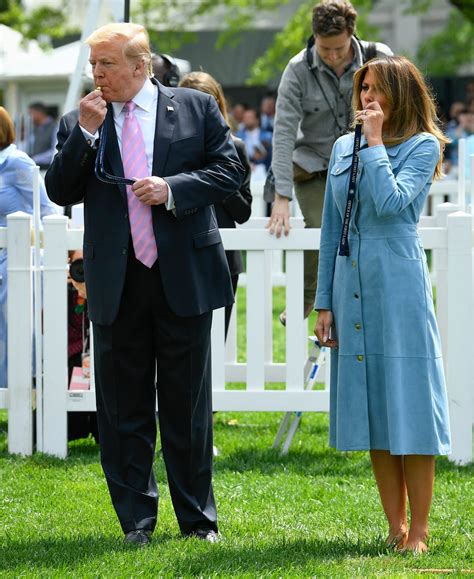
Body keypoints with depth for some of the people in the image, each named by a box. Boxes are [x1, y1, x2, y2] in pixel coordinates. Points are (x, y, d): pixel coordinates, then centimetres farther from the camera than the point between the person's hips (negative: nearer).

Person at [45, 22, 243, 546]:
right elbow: (60, 191, -1)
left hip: (183, 279, -2)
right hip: (117, 283, 2)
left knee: (187, 404, 6)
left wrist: (172, 189, -13)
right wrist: (84, 132, -11)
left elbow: (228, 170, 1)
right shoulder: (80, 125, 6)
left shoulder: (196, 109, 3)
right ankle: (137, 520, 14)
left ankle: (198, 518, 16)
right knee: (123, 408, 5)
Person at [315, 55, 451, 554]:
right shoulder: (343, 148, 12)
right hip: (350, 287, 5)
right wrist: (324, 302, 11)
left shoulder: (422, 147, -3)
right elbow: (330, 230, 15)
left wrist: (375, 141, -12)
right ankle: (395, 527, 15)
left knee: (407, 405, -4)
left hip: (398, 286, -5)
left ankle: (418, 531, 2)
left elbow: (391, 202, -20)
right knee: (371, 409, 8)